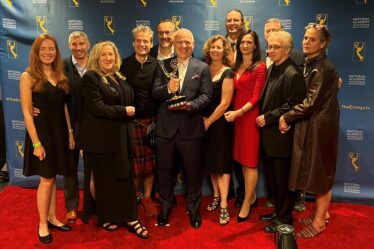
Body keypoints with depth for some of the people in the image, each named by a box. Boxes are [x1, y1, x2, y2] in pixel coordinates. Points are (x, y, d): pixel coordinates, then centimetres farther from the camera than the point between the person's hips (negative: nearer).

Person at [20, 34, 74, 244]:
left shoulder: (60, 77, 8)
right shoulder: (28, 76, -8)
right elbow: (26, 112, -12)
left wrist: (70, 132, 5)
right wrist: (36, 142, -17)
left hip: (60, 131, 5)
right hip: (41, 131, -5)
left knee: (53, 177, 13)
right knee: (47, 179, 1)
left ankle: (52, 218, 27)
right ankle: (42, 224, 18)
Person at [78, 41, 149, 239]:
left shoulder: (119, 78, 13)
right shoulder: (90, 77, -8)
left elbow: (129, 101, 19)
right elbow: (98, 108, -19)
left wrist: (129, 111, 0)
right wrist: (123, 111, -15)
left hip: (121, 136, 6)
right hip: (101, 137, -6)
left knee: (125, 177, 7)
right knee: (105, 180, 6)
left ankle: (131, 219, 15)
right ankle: (106, 218, 24)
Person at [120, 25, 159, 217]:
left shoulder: (156, 65, 4)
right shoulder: (126, 64, 0)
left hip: (152, 120, 2)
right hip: (132, 120, -1)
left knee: (150, 161, 8)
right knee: (134, 162, 4)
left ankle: (147, 197, 24)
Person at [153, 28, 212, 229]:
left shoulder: (202, 68, 5)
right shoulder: (163, 66, 9)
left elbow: (206, 96, -5)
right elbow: (154, 93, 0)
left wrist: (190, 105, -23)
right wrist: (167, 89, -20)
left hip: (191, 127, -1)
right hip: (166, 126, 2)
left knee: (193, 172, 10)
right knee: (165, 171, 13)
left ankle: (194, 209, 29)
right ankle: (165, 208, 32)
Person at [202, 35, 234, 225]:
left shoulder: (227, 72, -8)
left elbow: (225, 103, -13)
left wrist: (209, 121, -10)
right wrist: (202, 120, -4)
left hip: (220, 123, -5)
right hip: (205, 123, 5)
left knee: (222, 162, -1)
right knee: (210, 161, 13)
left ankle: (224, 206, 5)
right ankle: (216, 196, 29)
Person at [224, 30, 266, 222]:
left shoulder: (260, 67, -6)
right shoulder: (237, 66, 13)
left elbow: (256, 97, -11)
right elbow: (235, 93, 12)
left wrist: (239, 112, -21)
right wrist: (232, 111, -1)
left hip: (250, 116, -6)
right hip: (235, 116, 6)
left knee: (250, 162, 1)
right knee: (242, 160, 12)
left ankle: (246, 204, 12)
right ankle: (251, 196, 28)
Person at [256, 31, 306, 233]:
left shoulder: (293, 74, -17)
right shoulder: (272, 69, 11)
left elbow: (292, 106, -20)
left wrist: (268, 118, -18)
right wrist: (262, 117, 7)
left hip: (281, 136, -9)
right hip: (268, 135, 9)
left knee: (282, 179, 5)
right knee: (273, 178, 19)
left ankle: (284, 217, 23)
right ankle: (278, 211, 36)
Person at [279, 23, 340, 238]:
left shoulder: (322, 68, -18)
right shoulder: (312, 64, 10)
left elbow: (311, 103, -21)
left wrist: (286, 117, -13)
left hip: (320, 127, -9)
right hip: (313, 126, 9)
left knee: (320, 173, 3)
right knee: (319, 172, 18)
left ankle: (319, 221, 19)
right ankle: (323, 212, 34)